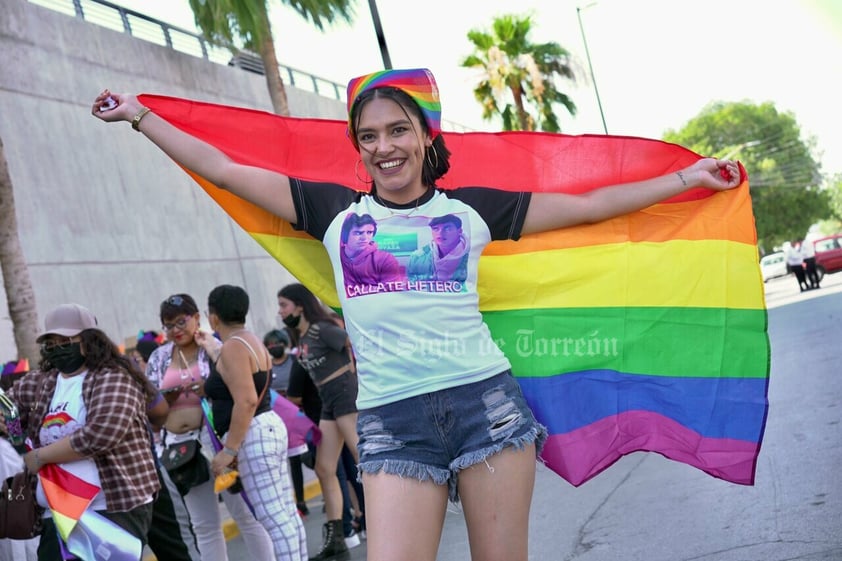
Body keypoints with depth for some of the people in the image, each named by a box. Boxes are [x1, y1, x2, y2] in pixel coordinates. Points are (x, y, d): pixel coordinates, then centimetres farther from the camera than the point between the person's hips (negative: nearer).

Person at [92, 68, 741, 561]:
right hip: (391, 419, 1)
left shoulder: (471, 208, 10)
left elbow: (589, 205, 14)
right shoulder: (335, 211, 11)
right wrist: (140, 115, 17)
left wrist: (685, 178, 16)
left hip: (485, 398, 0)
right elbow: (223, 169, 14)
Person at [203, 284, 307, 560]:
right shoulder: (252, 341, 17)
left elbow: (246, 401, -23)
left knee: (274, 519, -10)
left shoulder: (232, 347, -14)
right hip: (269, 428, 11)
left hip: (253, 436, -11)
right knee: (287, 514, 10)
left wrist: (228, 450, -20)